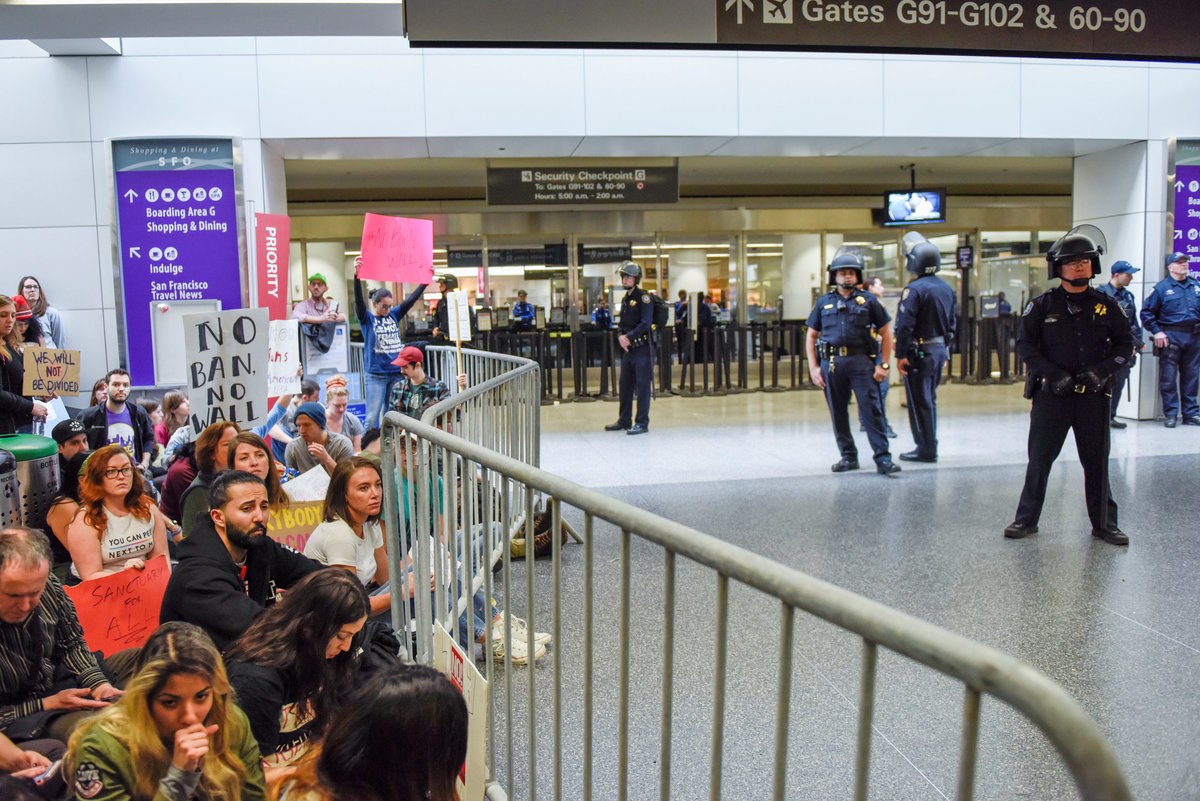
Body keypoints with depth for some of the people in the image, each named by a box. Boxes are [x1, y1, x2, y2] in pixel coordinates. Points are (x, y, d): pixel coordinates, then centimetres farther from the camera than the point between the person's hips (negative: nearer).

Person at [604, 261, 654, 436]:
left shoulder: (643, 297, -9)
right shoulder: (625, 299, 16)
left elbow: (645, 324, -18)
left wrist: (629, 337, -18)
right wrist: (620, 336, -1)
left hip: (642, 348, -8)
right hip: (628, 349, 8)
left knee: (642, 386, -5)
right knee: (625, 385, 13)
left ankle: (642, 423, 1)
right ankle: (624, 421, 23)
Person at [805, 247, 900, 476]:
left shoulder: (868, 300, 6)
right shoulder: (824, 302, 11)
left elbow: (886, 333, 9)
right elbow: (811, 337, 14)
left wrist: (883, 365, 1)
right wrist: (813, 368, 4)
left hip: (861, 362, -2)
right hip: (831, 363, 2)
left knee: (872, 410, -8)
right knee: (838, 413, 7)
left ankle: (883, 459, -6)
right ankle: (848, 456, 19)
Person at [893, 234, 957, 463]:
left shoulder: (914, 289, -16)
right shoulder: (947, 288, 9)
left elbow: (905, 326, -20)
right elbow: (952, 323, 15)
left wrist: (900, 355, -16)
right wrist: (945, 351, 22)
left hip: (919, 352, -8)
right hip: (940, 350, 8)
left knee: (919, 402, -1)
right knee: (930, 399, 17)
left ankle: (926, 449, 3)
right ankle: (930, 446, 23)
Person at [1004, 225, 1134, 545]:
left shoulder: (1106, 306, 6)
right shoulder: (1042, 305, 2)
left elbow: (1125, 344, 10)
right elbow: (1025, 344, 0)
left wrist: (1102, 371, -7)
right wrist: (1052, 374, -11)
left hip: (1094, 396, 1)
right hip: (1051, 395, -1)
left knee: (1097, 462, 8)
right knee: (1040, 459, 5)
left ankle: (1104, 523, 20)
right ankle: (1027, 519, 17)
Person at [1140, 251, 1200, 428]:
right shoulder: (1162, 288, 0)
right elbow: (1146, 312, -1)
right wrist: (1157, 332, -8)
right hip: (1171, 337, -4)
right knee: (1168, 377, -4)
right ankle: (1170, 414, 3)